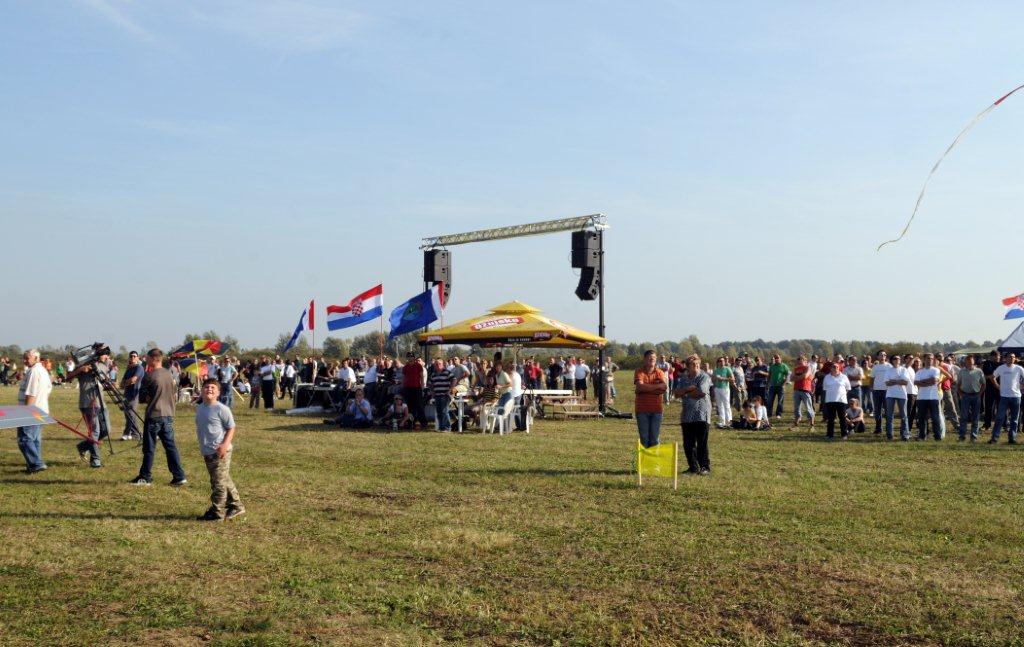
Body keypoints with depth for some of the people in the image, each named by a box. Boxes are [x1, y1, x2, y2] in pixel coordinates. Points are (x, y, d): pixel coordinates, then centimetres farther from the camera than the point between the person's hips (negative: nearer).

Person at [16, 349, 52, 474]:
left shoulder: (33, 371, -15)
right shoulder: (44, 371, 17)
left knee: (25, 439, -9)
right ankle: (35, 464, 15)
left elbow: (31, 394, -20)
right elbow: (49, 388, 24)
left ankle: (37, 463, -15)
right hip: (42, 410, 10)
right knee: (35, 439, 13)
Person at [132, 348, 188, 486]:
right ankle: (179, 476, 2)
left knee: (149, 448, 6)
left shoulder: (149, 376, -13)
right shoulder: (169, 374, 6)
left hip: (154, 415, -6)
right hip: (169, 414, 6)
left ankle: (145, 477, 15)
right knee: (170, 446, 7)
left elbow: (142, 397, -5)